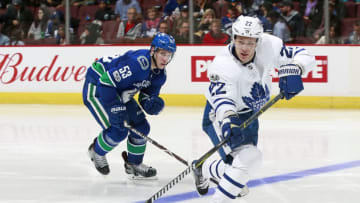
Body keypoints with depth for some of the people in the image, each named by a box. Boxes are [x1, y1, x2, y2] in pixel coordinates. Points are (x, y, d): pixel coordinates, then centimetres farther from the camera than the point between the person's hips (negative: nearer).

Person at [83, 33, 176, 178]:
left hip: (119, 92, 9)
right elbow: (106, 82, -34)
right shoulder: (137, 63, -34)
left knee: (141, 127, 4)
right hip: (96, 88, -9)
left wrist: (153, 103, -20)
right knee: (118, 130, -16)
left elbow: (147, 96, 5)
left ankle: (134, 164, 24)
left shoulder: (159, 73, -4)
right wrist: (116, 109, -33)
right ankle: (97, 152, 14)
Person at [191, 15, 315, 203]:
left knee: (243, 162, 20)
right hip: (221, 116, -7)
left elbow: (304, 56, -12)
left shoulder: (269, 46, -19)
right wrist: (227, 120, -64)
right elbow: (222, 98, -44)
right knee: (248, 158, -28)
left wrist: (292, 69, -34)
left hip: (249, 115, 7)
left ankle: (204, 169, 48)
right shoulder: (223, 65, -32)